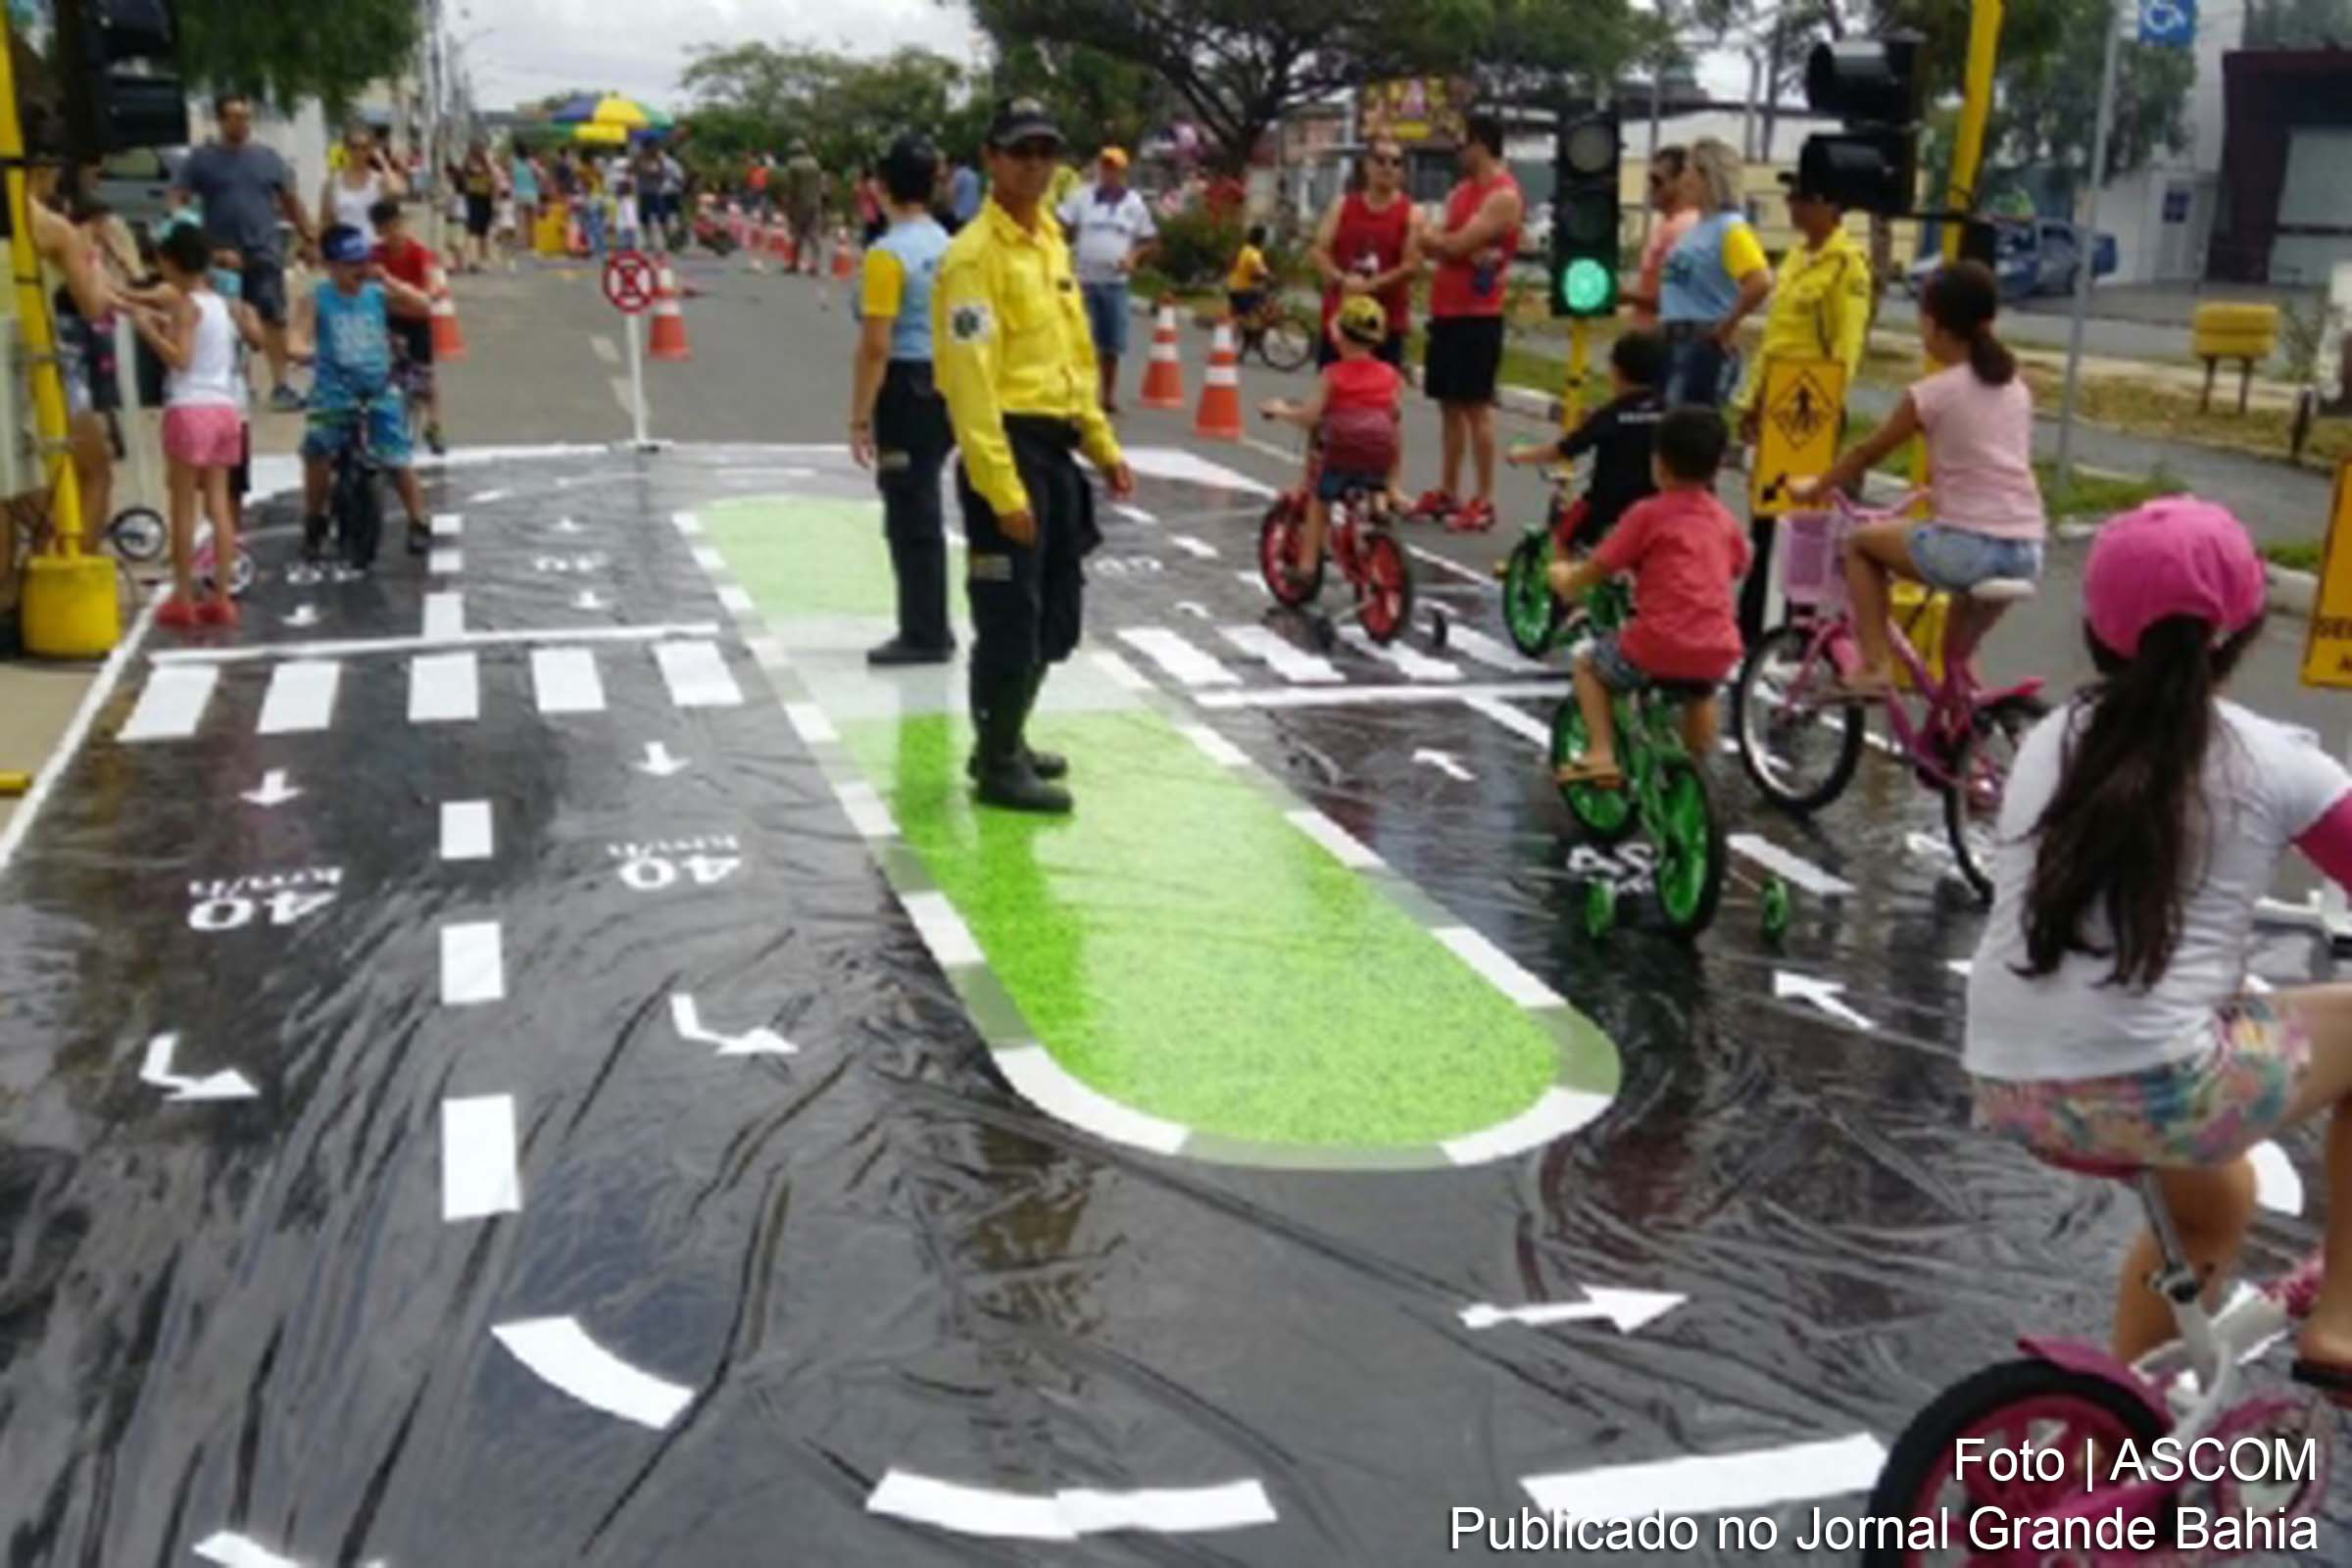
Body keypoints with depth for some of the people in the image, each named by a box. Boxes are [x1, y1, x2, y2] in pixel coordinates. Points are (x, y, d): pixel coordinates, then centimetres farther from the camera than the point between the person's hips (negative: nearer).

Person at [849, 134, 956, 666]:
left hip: (905, 388, -8)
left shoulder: (887, 253, -15)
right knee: (922, 511, 16)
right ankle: (928, 628, 24)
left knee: (910, 516, 0)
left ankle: (924, 636, 6)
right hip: (945, 383, 8)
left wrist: (860, 418, -14)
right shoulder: (949, 247, 8)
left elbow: (876, 346, -18)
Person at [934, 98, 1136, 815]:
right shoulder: (975, 255, -14)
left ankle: (1005, 743, 31)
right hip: (1009, 449, -9)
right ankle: (998, 766, 11)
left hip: (1055, 448, 9)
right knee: (1009, 616, -2)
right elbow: (971, 382, -20)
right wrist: (1003, 488, -23)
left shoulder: (1050, 241, 14)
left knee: (1054, 614, 16)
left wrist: (1103, 445, 17)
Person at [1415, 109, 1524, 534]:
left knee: (1476, 407, -6)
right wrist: (1467, 253, -13)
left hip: (1477, 315, -8)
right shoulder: (1462, 191, 15)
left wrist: (1435, 239, 0)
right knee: (1449, 404, 12)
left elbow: (1457, 244, -18)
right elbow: (1445, 246, 7)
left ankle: (1484, 501, -2)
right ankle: (1448, 493, 19)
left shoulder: (1503, 196, -12)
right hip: (1445, 310, 8)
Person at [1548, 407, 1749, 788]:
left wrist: (1563, 576, 20)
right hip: (1718, 652, 5)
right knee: (1700, 691, 40)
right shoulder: (1724, 521, 11)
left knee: (1587, 664, 22)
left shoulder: (1647, 514, -4)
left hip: (1659, 646, -5)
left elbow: (1594, 571, -2)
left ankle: (1601, 755, 8)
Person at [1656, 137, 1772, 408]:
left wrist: (1727, 326, -16)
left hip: (1706, 344, -9)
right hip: (1676, 341, 9)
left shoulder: (1730, 228, -11)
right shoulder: (1696, 227, 15)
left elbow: (1761, 282, -24)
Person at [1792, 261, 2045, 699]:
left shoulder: (1932, 393, -3)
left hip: (1967, 547, -6)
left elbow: (1867, 453, 8)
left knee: (1861, 542, 17)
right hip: (2026, 554, 6)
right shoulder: (2016, 389, 13)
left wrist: (1812, 488, 24)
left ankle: (1874, 667, 8)